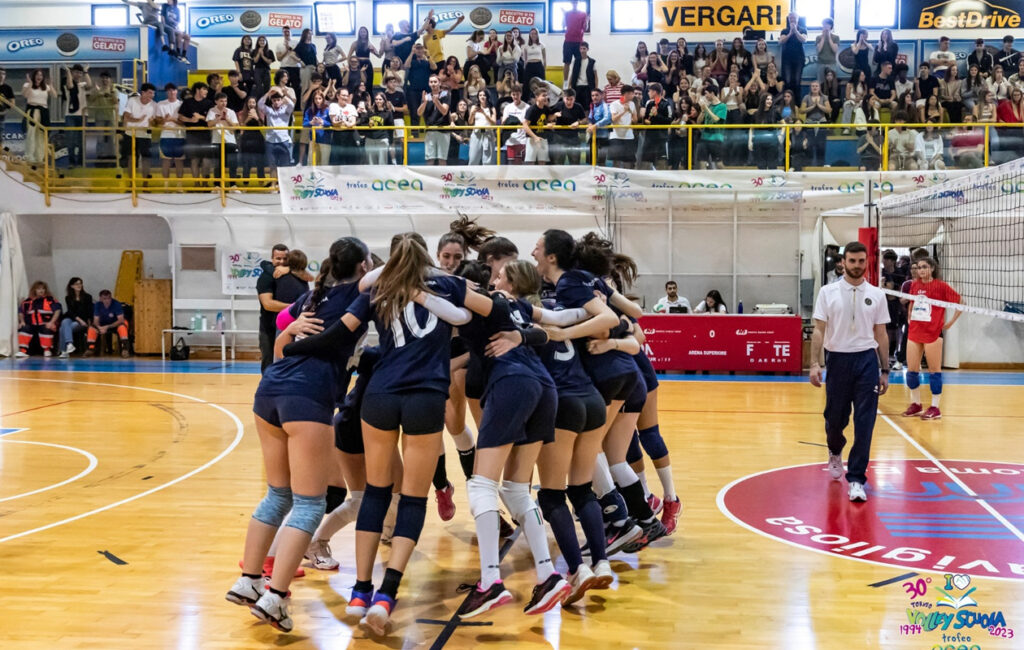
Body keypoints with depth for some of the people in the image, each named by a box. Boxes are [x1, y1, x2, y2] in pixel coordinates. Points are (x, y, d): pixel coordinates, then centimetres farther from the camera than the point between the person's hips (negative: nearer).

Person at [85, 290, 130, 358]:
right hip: (102, 326, 3)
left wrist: (107, 327, -34)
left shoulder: (116, 304, -23)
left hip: (115, 324, -3)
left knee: (122, 326, -36)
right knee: (92, 328, -23)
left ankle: (124, 348, -39)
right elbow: (96, 320, -11)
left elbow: (121, 320, -26)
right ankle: (91, 348, -18)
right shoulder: (97, 305, -12)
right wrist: (99, 327, -34)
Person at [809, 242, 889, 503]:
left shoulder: (876, 295, 5)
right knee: (835, 418, 9)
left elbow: (881, 334, 8)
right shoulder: (828, 292, 0)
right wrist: (814, 364, -11)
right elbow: (819, 330, -2)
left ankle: (856, 479, 0)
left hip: (867, 361, 1)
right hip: (837, 360, 0)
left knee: (864, 424, -5)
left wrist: (885, 371, 6)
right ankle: (835, 452, 42)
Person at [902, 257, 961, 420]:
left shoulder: (941, 286, -6)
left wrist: (950, 322, -5)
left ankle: (935, 408, 9)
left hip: (933, 333, -5)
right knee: (911, 370, 6)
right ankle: (916, 404, 21)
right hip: (914, 332, 5)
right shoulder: (914, 285, 9)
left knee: (934, 370, 2)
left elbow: (960, 303, -4)